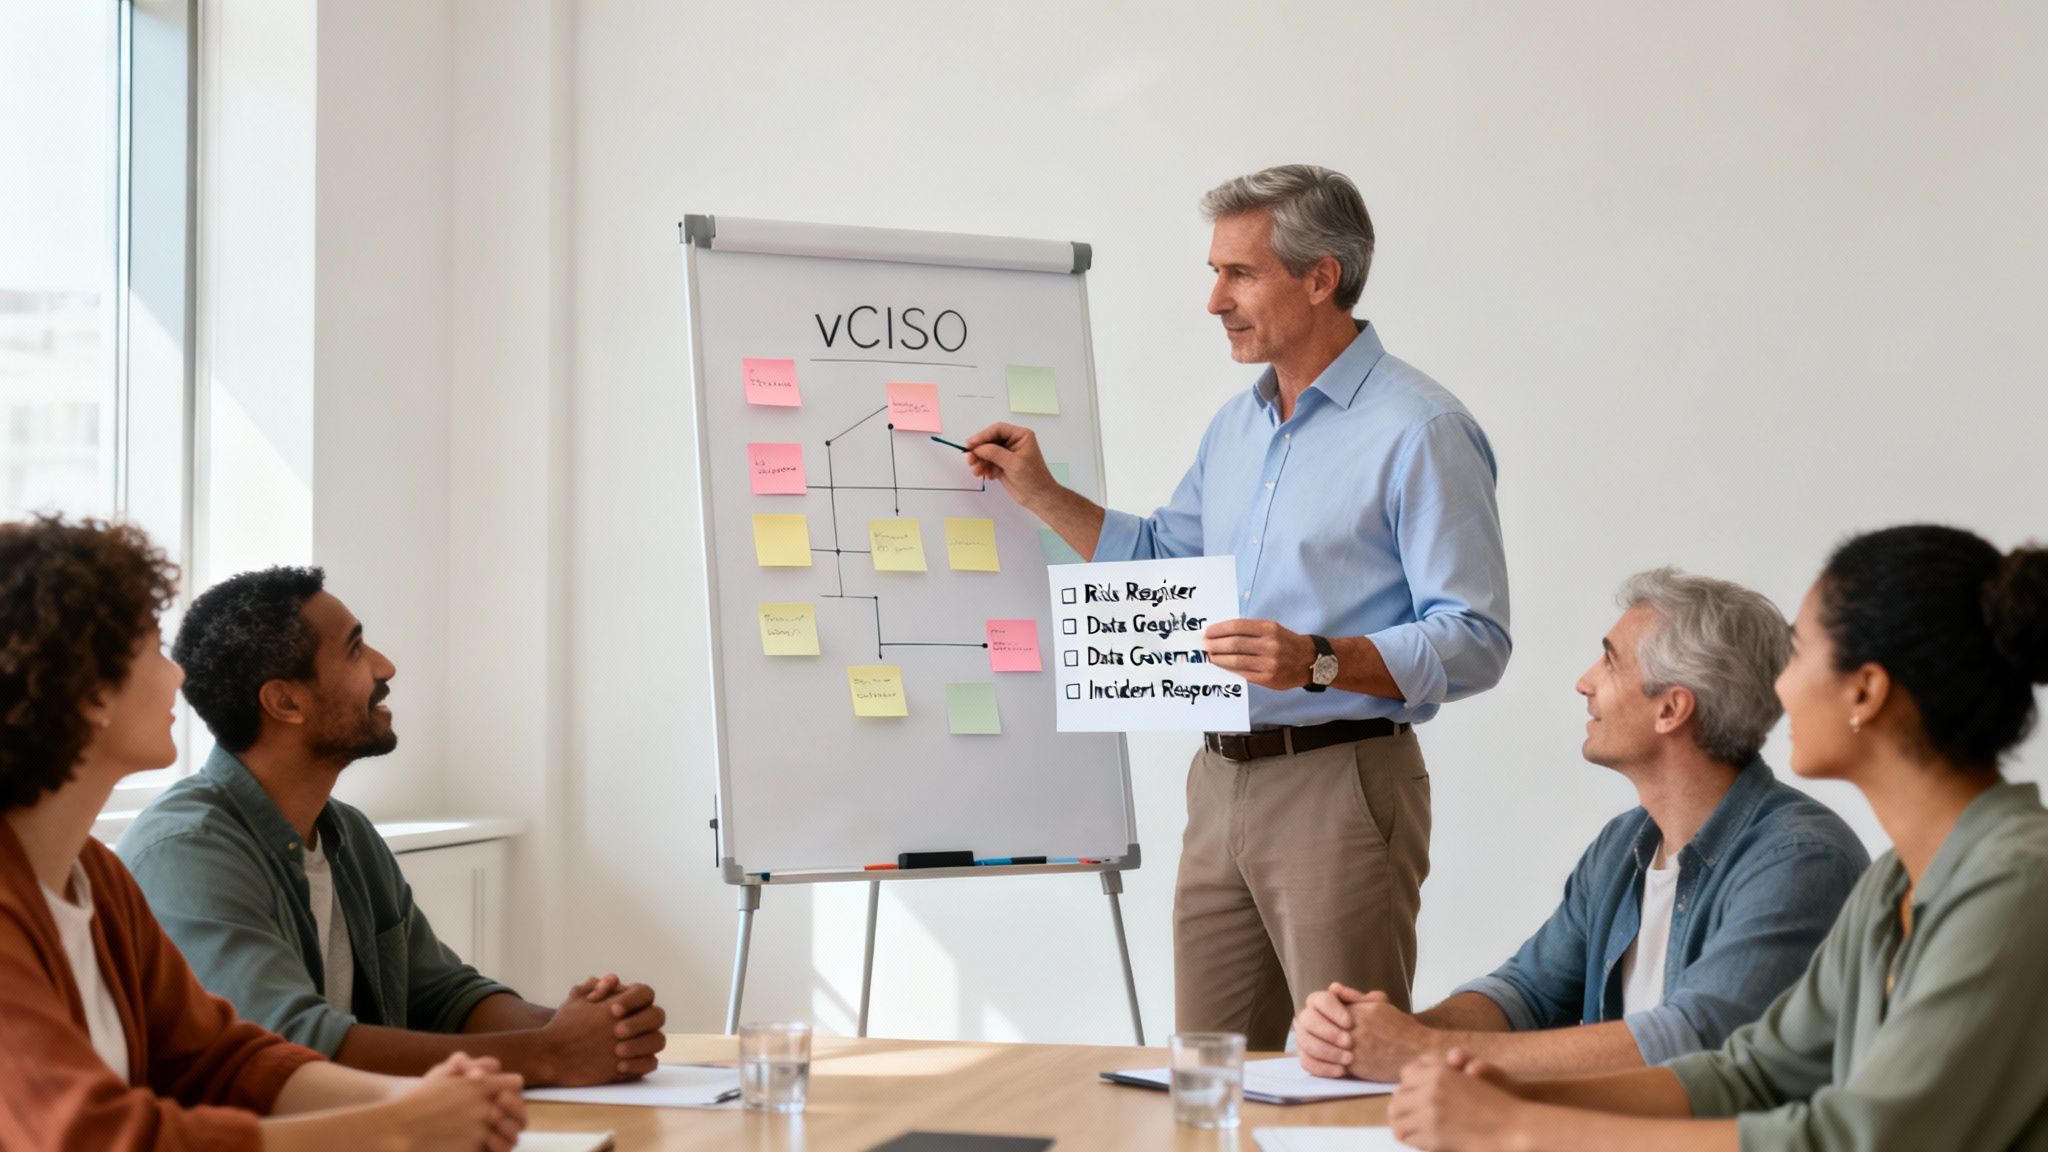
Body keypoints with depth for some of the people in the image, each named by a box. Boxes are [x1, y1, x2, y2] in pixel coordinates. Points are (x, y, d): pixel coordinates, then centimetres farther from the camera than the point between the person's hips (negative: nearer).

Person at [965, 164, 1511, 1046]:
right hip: (1221, 784, 8)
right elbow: (1163, 561, 29)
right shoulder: (1235, 424, 16)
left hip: (1341, 784, -8)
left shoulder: (1421, 432, -11)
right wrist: (1041, 493, 19)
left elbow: (1474, 642, -16)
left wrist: (1319, 662, -28)